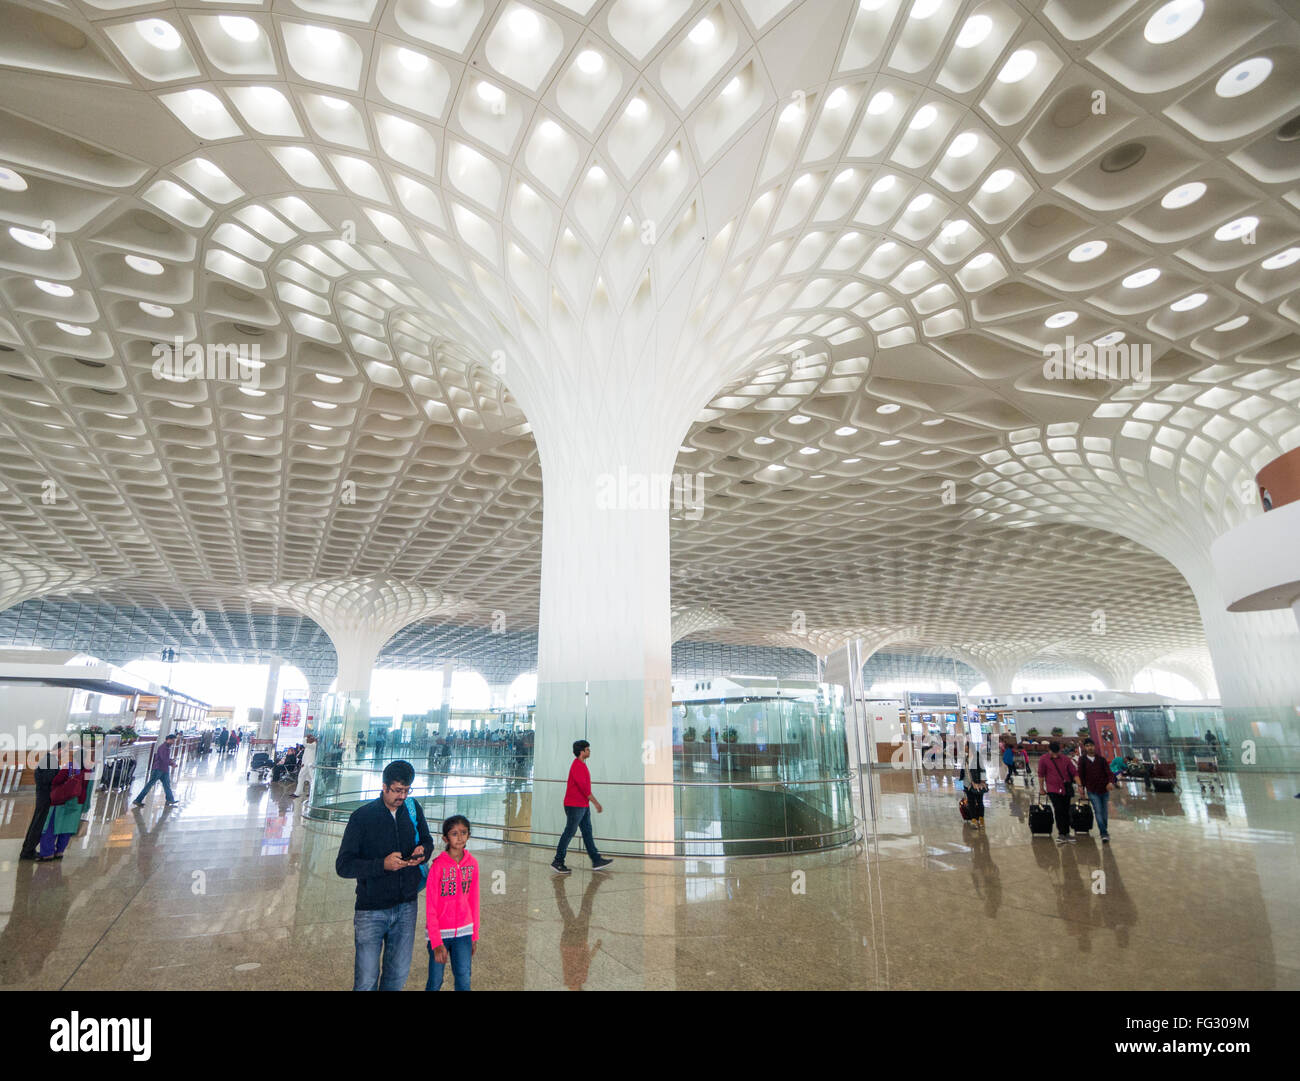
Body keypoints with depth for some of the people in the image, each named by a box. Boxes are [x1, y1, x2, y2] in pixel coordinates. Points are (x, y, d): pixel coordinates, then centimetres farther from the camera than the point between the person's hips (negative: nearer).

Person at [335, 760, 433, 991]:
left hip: (406, 905, 4)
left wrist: (422, 852, -9)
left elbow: (427, 841, 14)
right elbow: (343, 866, -12)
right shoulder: (362, 817, -11)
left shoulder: (414, 809, 1)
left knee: (399, 974, 14)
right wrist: (382, 864, -24)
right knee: (366, 980, 3)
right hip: (371, 909, -3)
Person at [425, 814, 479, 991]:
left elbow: (473, 901, 6)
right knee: (435, 982, 9)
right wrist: (436, 943, -13)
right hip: (440, 932, -3)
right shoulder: (438, 865, -14)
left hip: (463, 932, 3)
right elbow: (431, 908, -11)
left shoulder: (472, 864, -2)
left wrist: (474, 935, 9)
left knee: (464, 981, 4)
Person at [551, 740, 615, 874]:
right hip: (575, 806, -10)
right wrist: (596, 803, -21)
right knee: (569, 833, -2)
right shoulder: (577, 766, -19)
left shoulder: (581, 765, 13)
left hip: (583, 806, 10)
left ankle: (596, 861, 14)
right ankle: (557, 862, 8)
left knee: (587, 832, 10)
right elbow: (584, 787, -23)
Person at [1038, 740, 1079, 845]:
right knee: (1059, 811, -9)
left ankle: (1066, 833, 20)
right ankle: (1062, 834, 0)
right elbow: (1041, 774, 1)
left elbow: (1074, 772, 8)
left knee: (1066, 812, 10)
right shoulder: (1044, 759, -3)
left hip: (1066, 789, 3)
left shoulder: (1065, 759, 5)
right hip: (1053, 790, -3)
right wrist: (1041, 788, 3)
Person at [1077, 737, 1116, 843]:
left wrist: (1110, 782, -22)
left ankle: (1105, 831, 30)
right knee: (1098, 812, -11)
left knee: (1105, 812, 13)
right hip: (1092, 791, -2)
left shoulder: (1101, 759, 2)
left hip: (1104, 790, 2)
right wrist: (1082, 788, -1)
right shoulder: (1082, 760, -2)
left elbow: (1108, 772, -4)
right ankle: (1104, 834, -9)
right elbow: (1081, 775, 2)